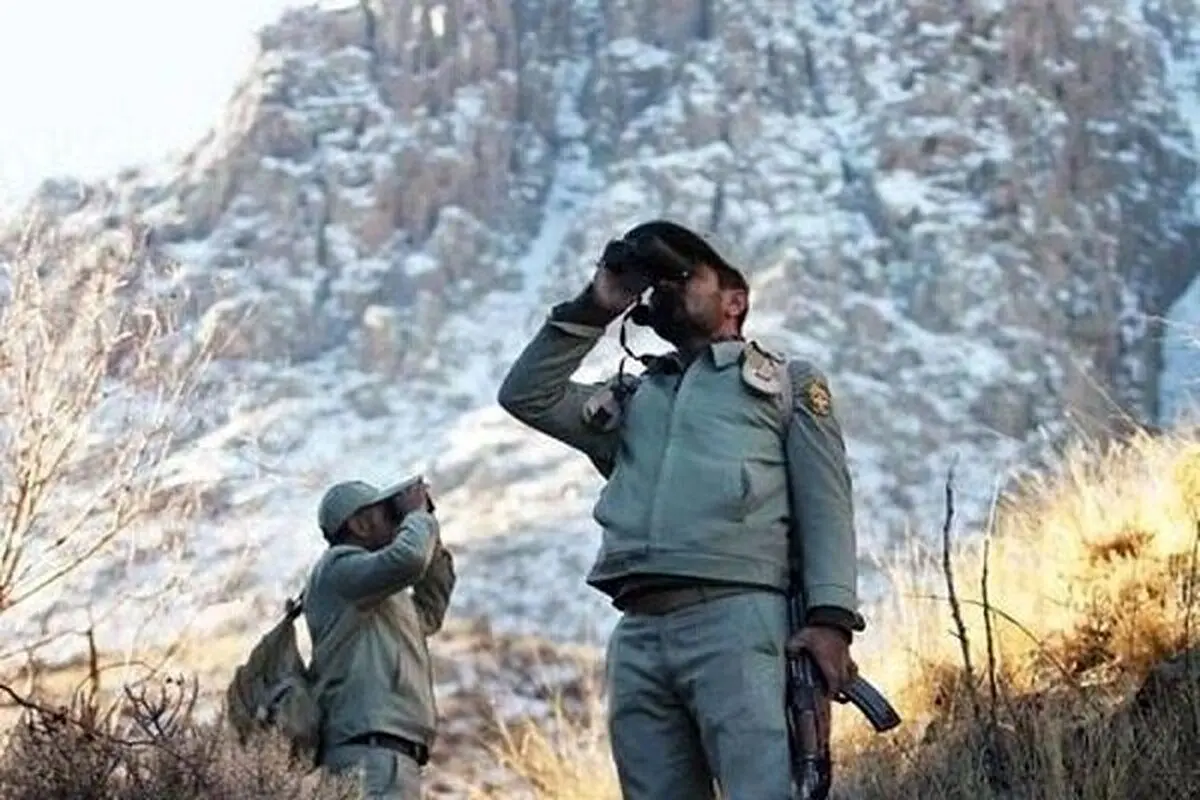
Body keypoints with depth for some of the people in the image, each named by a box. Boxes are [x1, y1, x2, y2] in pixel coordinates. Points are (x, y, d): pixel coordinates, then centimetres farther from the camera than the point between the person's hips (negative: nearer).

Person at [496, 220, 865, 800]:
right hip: (638, 634, 4)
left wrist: (831, 616, -8)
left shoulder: (788, 382, 19)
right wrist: (595, 308, 18)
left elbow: (825, 504, 8)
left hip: (735, 620, -4)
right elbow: (525, 394, 21)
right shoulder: (634, 399, 31)